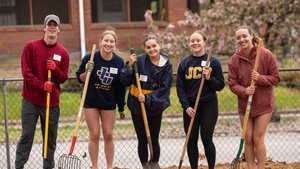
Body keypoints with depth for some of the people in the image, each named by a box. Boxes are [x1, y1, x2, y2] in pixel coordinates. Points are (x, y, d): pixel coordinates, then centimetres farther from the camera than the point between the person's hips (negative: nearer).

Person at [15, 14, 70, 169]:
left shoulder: (63, 53, 6)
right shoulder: (31, 47, -1)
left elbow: (63, 78, 7)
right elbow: (26, 72, -6)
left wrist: (55, 69, -13)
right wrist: (42, 85, -18)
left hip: (52, 102, 3)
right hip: (31, 100, -2)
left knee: (51, 138, 6)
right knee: (27, 135, -3)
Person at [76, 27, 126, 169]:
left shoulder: (119, 62, -9)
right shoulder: (90, 58, -16)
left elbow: (121, 86, 0)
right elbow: (80, 78, -3)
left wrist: (121, 107, 4)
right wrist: (87, 72, -24)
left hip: (109, 103, 2)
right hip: (91, 102, -2)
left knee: (108, 135, 6)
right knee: (94, 135, 1)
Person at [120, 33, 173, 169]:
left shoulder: (166, 65, -8)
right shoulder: (139, 61, -12)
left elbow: (164, 88, -8)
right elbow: (125, 81, -8)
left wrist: (148, 99, -18)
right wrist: (130, 66, -22)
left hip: (155, 107, 1)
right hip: (137, 106, -1)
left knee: (154, 140, 9)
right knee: (142, 140, 8)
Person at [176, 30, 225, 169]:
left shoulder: (213, 62, -1)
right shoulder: (184, 63, 4)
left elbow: (220, 85, 1)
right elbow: (180, 87, 4)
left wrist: (209, 78, -17)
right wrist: (186, 106, -6)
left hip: (209, 105, -2)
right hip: (190, 107, 2)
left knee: (207, 139, -3)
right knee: (191, 140, 5)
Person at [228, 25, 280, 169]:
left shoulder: (266, 55, -11)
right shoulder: (234, 60, -5)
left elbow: (276, 78, -6)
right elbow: (232, 84, -3)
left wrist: (260, 79, -24)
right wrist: (244, 91, -23)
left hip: (263, 104, -3)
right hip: (244, 105, 3)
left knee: (258, 139, -1)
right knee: (248, 140, 8)